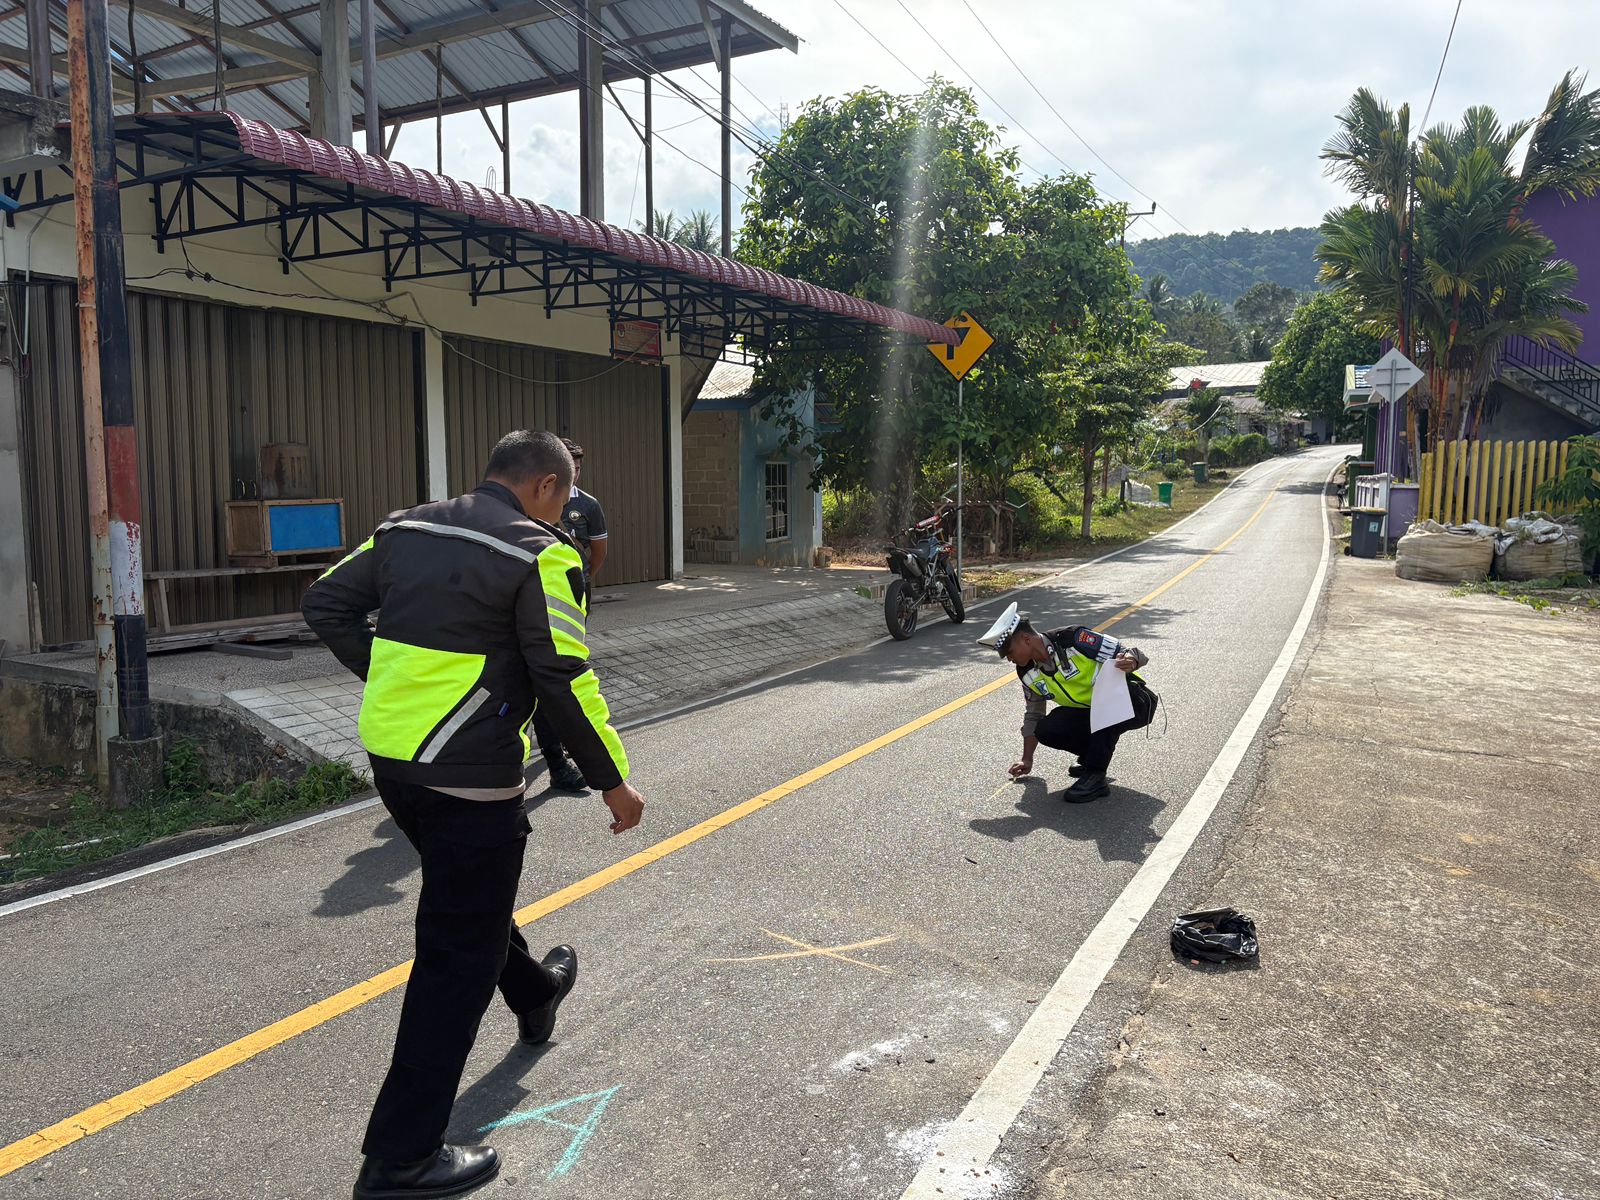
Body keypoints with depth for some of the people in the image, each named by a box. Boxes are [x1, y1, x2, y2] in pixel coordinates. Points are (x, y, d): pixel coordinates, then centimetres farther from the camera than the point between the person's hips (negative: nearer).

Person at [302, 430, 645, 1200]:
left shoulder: (407, 528, 8)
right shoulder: (540, 555, -13)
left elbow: (326, 604, 12)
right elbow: (565, 682, -16)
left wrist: (392, 676, 13)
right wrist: (613, 781, -6)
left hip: (389, 755, 9)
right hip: (468, 777, -8)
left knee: (470, 897, 30)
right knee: (456, 961, 3)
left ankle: (534, 994, 55)